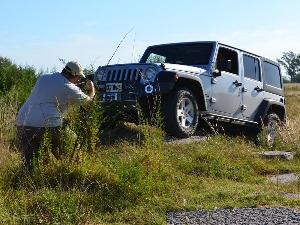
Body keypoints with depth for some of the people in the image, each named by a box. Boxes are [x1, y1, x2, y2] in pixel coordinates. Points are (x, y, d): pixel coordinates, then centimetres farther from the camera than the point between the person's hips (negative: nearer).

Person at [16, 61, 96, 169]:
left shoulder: (43, 78, 17)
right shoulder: (70, 89, 2)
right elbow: (88, 99, 16)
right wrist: (91, 89, 37)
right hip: (47, 126, -5)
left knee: (28, 164, 10)